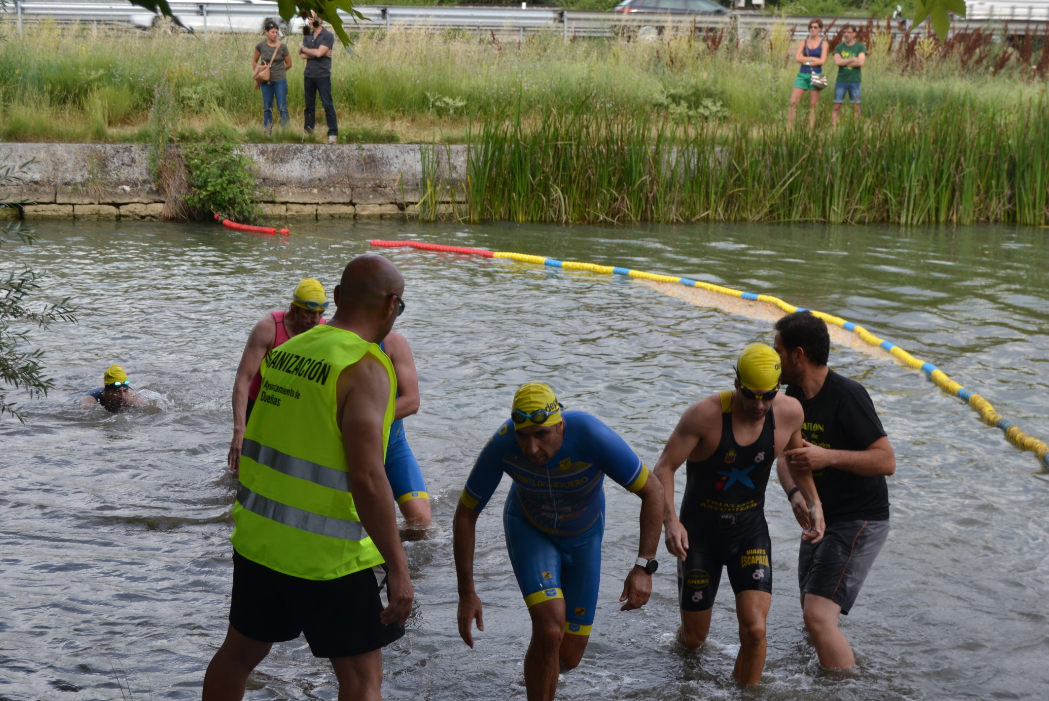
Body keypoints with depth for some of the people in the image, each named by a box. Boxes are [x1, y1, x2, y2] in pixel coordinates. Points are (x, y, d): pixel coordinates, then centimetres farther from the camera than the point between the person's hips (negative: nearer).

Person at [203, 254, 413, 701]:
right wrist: (397, 567, -22)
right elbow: (366, 478, -26)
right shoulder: (364, 368, -18)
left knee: (238, 653, 23)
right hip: (330, 559, -7)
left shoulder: (288, 350, 5)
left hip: (257, 541, 7)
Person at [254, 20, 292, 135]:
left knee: (282, 107, -4)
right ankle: (267, 131, 16)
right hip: (265, 81, 2)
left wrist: (277, 70, 7)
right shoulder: (261, 46, 0)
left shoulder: (282, 47, -6)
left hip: (280, 80, -2)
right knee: (267, 107, 9)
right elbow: (254, 61, 14)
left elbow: (289, 64, 5)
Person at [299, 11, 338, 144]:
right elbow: (303, 55, -1)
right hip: (309, 75, 5)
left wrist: (303, 49, -3)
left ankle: (333, 133, -8)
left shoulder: (328, 36, -5)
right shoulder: (307, 36, 12)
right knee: (309, 105, 9)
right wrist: (319, 53, -10)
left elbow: (318, 53, -17)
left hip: (323, 76, -5)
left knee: (327, 105, -8)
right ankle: (308, 131, 14)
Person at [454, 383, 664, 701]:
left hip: (583, 536, 1)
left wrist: (643, 568, -40)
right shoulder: (502, 444, -35)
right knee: (550, 630, -27)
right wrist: (466, 594, -22)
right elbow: (465, 513, -22)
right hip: (529, 529, -1)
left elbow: (653, 491, -31)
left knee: (568, 656, 5)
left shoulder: (593, 436, -41)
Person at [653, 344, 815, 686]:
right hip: (700, 532, -2)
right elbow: (664, 468, -19)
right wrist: (671, 521, -33)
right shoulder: (705, 414, -23)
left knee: (754, 629, -15)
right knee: (694, 638, 10)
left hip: (750, 529, 2)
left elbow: (797, 457, 11)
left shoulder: (789, 412, -11)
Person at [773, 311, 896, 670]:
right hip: (820, 519, 9)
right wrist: (795, 494, -10)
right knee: (814, 617, 16)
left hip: (860, 522, -9)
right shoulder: (794, 396, 5)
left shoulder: (847, 396, -20)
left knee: (819, 614, -21)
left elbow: (887, 461, -21)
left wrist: (827, 457, -30)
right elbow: (786, 456, 11)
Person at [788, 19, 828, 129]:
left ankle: (811, 129, 2)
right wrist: (813, 59, -8)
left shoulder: (823, 44, 4)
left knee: (813, 105, 0)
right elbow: (797, 58, -3)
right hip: (802, 74, 2)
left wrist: (806, 60, -6)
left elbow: (822, 61, -8)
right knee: (793, 102, -9)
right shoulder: (804, 42, 10)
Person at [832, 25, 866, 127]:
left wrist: (844, 62, -7)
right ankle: (833, 127, 0)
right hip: (841, 80, 1)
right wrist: (853, 59, -9)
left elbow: (861, 62, -11)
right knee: (836, 106, -1)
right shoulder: (839, 47, 8)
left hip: (854, 81, -1)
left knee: (856, 107, 1)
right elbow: (837, 62, -7)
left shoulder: (860, 47, 3)